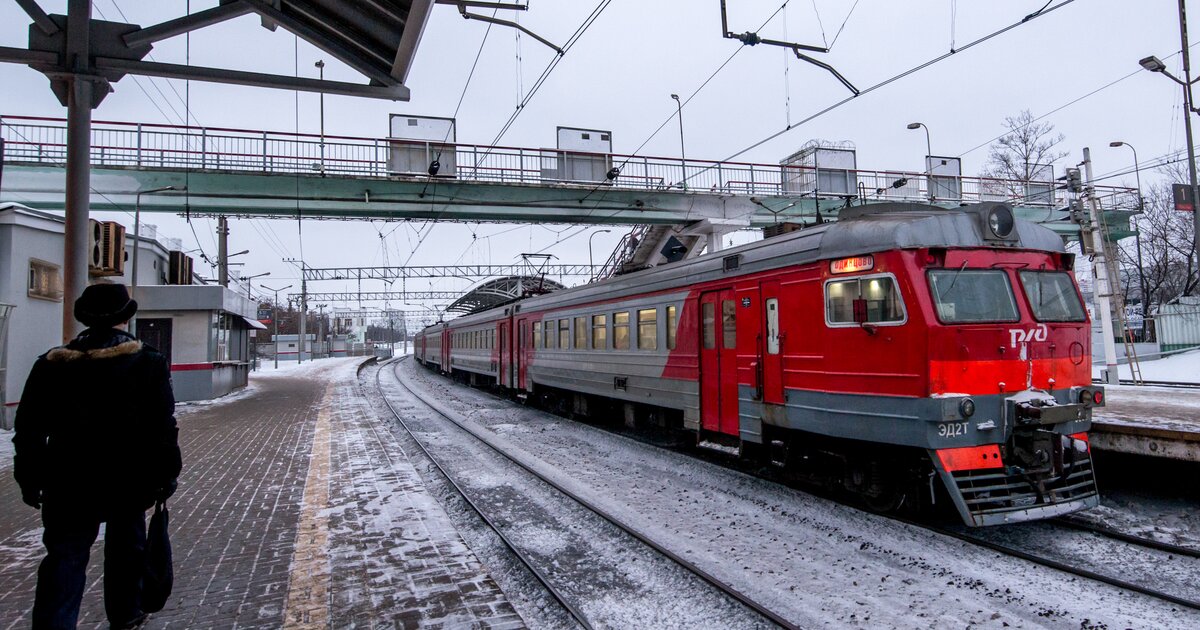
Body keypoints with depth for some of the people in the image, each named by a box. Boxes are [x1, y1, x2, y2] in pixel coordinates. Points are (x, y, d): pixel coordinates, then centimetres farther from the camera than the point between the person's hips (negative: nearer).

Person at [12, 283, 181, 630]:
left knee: (64, 557, 6)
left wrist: (29, 480, 11)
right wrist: (166, 475, 0)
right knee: (126, 548, 17)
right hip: (128, 480, -1)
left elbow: (29, 429, 3)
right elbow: (163, 429, -9)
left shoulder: (51, 363, 0)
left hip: (69, 483, 1)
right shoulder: (149, 363, -8)